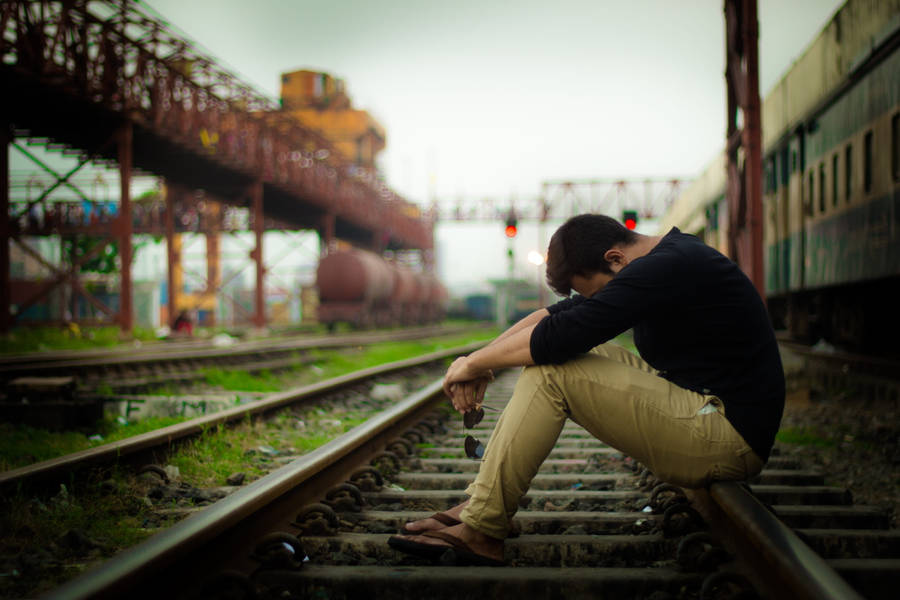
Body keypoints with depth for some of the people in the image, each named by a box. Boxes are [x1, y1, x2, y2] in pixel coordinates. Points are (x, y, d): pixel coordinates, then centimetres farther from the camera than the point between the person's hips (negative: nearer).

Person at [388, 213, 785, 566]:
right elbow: (557, 314, 12)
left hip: (726, 441, -11)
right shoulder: (665, 259, 12)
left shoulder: (666, 268, -20)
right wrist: (483, 359, 0)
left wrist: (475, 362, -11)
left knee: (551, 370, -17)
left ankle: (479, 531, -12)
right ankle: (481, 503, 3)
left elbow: (559, 336, -25)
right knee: (564, 358, 9)